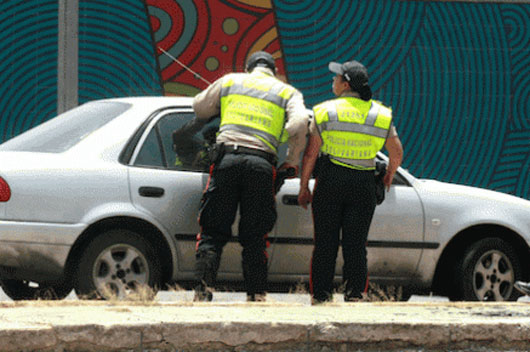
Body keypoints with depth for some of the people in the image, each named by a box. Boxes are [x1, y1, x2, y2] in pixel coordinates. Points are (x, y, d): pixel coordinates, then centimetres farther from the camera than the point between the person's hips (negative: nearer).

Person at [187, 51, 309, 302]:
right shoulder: (288, 92, 18)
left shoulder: (230, 81, 21)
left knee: (213, 233, 3)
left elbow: (199, 107, 26)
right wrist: (292, 160, 12)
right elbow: (299, 123, 1)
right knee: (254, 238, 7)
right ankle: (257, 295, 2)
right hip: (261, 163, 0)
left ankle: (203, 289, -10)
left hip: (227, 157, 0)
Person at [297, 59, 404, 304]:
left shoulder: (325, 112, -4)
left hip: (330, 183, -2)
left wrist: (304, 188, 4)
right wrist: (388, 178, 29)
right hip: (363, 185, 2)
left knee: (325, 244, 4)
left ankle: (320, 295, 2)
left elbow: (310, 154, -5)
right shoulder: (381, 114, 4)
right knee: (356, 245, 5)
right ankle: (354, 295, -1)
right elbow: (397, 155, 11)